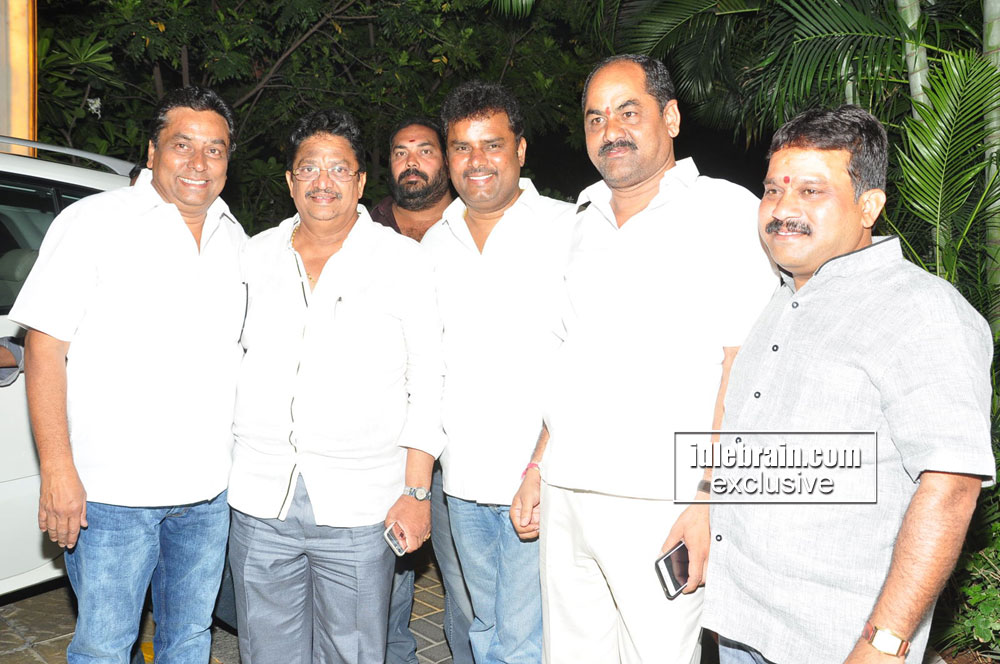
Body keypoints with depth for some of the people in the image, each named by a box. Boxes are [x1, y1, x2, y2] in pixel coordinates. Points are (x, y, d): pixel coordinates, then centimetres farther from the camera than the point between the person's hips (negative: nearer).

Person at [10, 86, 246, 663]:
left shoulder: (236, 240, 10)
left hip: (210, 491, 5)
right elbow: (45, 345, -10)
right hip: (112, 492, -5)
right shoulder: (95, 222, -7)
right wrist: (57, 469, -16)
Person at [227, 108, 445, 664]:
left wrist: (417, 491, -7)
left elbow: (429, 378, -1)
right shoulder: (256, 256, 9)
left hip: (359, 507, -3)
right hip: (260, 499, 3)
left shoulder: (403, 260, 0)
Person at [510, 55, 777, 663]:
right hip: (566, 496, 6)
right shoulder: (589, 221, 16)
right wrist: (538, 466, 15)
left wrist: (708, 504, -16)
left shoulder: (726, 211, -4)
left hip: (659, 505, -6)